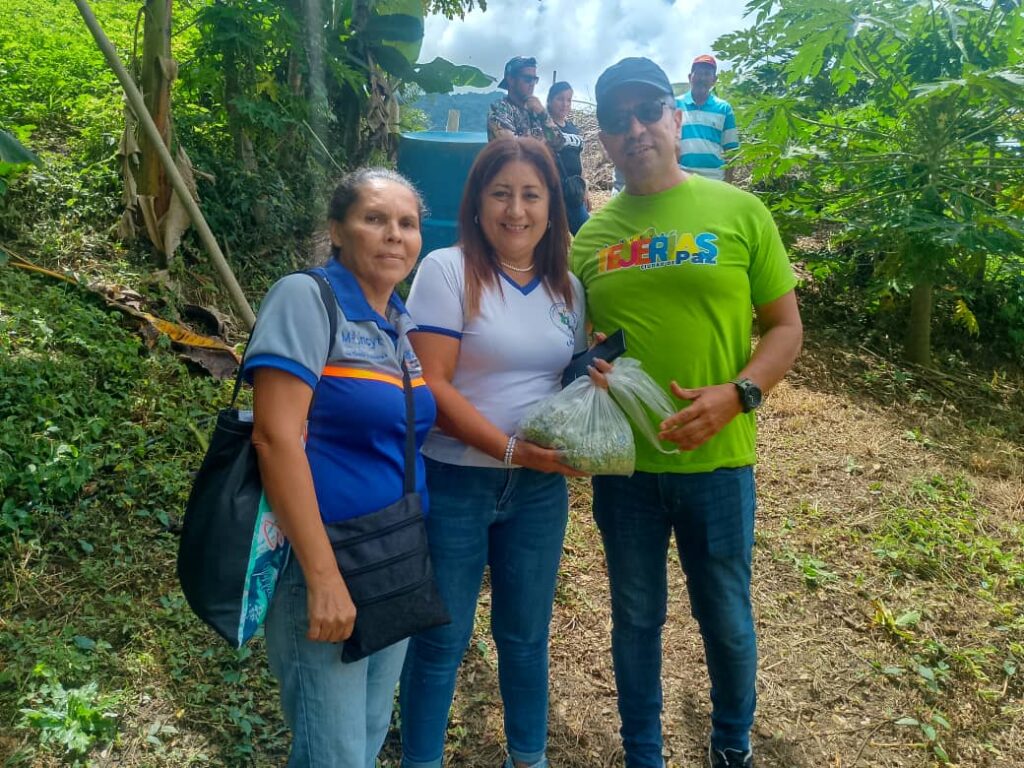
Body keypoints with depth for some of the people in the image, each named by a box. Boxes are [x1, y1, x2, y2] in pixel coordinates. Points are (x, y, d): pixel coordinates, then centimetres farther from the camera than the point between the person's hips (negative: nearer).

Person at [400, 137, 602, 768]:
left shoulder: (567, 287, 6)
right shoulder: (448, 270, -10)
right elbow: (431, 384, -16)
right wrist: (511, 449, -22)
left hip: (540, 487, 5)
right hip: (454, 483, -4)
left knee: (526, 635, 19)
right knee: (441, 641, 10)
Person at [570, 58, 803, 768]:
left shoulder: (739, 212, -3)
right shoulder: (592, 235, 3)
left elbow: (786, 327, -2)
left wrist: (736, 394, -18)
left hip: (717, 461, -1)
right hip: (623, 464, 2)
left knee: (726, 619, 16)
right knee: (636, 620, 17)